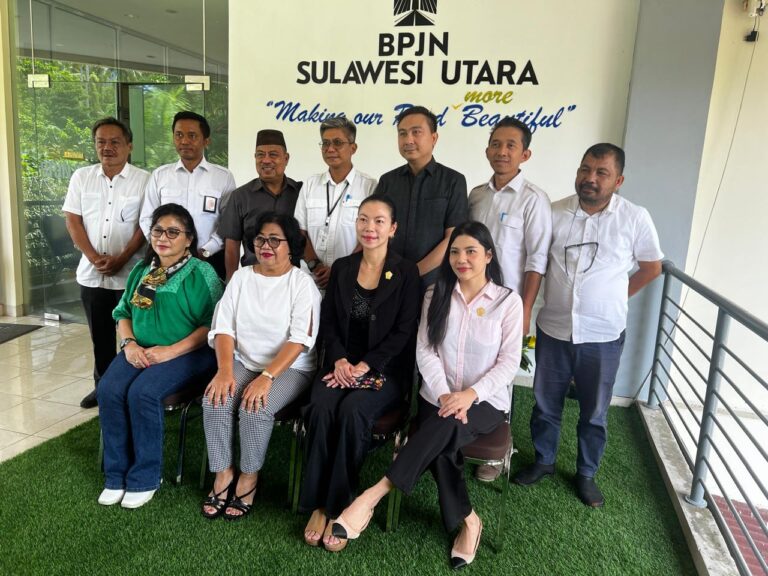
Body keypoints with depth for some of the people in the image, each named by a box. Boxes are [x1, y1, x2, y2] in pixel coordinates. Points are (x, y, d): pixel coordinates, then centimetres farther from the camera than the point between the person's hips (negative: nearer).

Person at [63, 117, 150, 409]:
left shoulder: (143, 180, -4)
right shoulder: (81, 177, 7)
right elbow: (72, 220, 4)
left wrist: (120, 259, -14)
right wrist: (94, 257, -8)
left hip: (130, 273, -3)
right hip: (91, 273, 4)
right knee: (100, 335, 14)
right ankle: (103, 385, 28)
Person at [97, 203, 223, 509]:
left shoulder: (201, 273, -5)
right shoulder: (142, 270, 15)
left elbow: (211, 325, -12)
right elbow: (123, 312, 18)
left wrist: (170, 351, -19)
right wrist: (129, 343, -3)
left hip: (187, 352, -5)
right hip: (140, 351, 6)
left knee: (142, 392, -28)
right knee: (108, 390, -20)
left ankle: (144, 479, -10)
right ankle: (116, 475, -5)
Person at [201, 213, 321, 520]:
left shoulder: (301, 282, -6)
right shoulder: (241, 277, 8)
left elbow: (300, 338, -15)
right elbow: (223, 327, 2)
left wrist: (267, 377, -25)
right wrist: (225, 370, -15)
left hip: (289, 368, -4)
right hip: (243, 362, 4)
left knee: (255, 409, -28)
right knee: (214, 401, -22)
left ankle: (249, 478, -3)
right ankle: (223, 474, -2)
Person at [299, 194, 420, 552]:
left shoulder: (406, 272, -1)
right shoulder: (341, 268, 10)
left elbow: (404, 331, -6)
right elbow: (327, 322, 9)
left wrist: (364, 366, -15)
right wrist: (339, 359, -9)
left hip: (385, 368, -3)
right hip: (341, 363, 3)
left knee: (353, 411, -31)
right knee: (321, 409, -27)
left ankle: (339, 508, -17)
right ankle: (317, 505, -14)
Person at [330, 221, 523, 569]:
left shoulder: (508, 301, -2)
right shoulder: (436, 295, 4)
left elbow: (509, 361, -6)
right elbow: (425, 351, -3)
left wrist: (470, 394, -20)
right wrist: (444, 395, -18)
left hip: (485, 401, -2)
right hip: (438, 397, 2)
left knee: (445, 428, -32)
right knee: (441, 446, -28)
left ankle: (374, 495, -29)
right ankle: (468, 521, -7)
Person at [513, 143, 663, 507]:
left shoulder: (635, 218, -8)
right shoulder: (554, 213, -4)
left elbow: (652, 267, 6)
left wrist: (615, 298, 3)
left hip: (603, 336, -1)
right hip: (553, 330, 2)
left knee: (594, 413, 14)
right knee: (545, 404, 15)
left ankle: (586, 474, 34)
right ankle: (543, 461, 36)